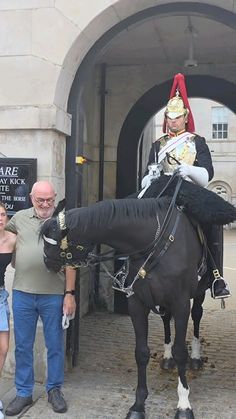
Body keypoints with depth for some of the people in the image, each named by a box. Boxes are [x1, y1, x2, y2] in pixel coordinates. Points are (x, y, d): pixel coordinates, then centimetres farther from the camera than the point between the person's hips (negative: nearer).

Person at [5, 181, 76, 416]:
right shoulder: (19, 218, 4)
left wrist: (70, 294, -5)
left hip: (54, 295, -2)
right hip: (22, 294, 2)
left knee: (55, 345, 11)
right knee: (22, 346, 12)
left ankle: (54, 389, 29)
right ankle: (23, 393, 28)